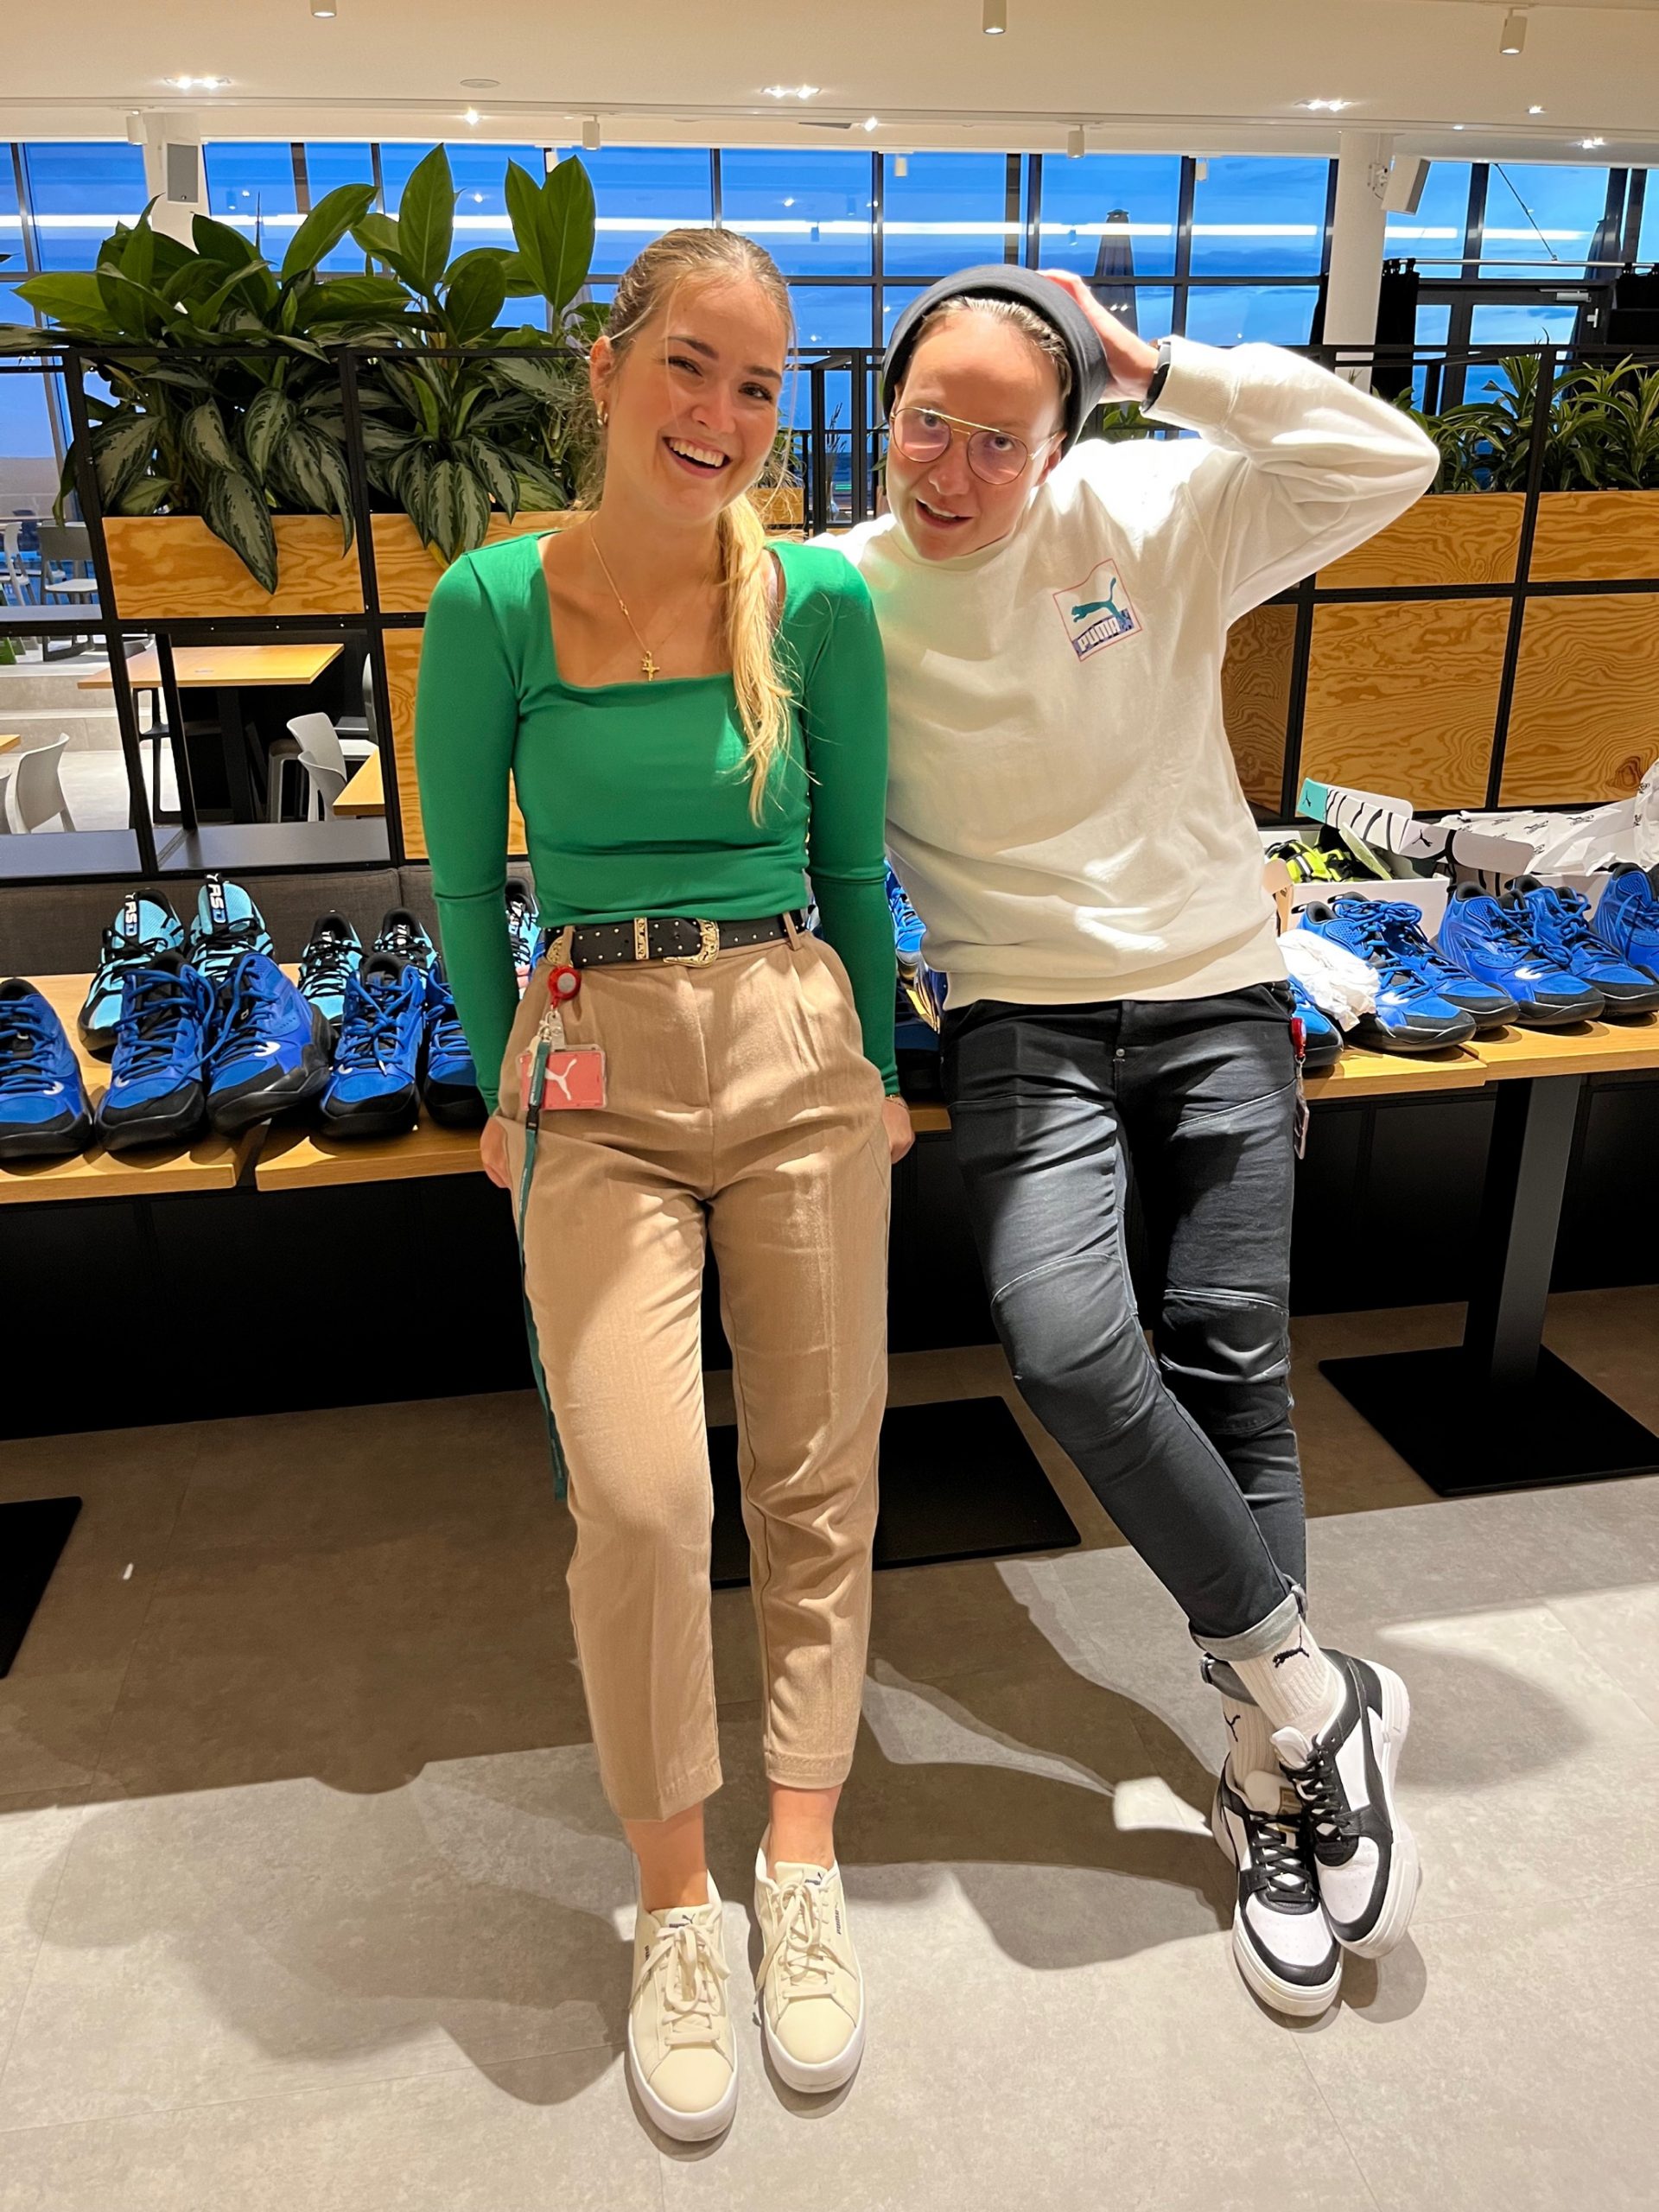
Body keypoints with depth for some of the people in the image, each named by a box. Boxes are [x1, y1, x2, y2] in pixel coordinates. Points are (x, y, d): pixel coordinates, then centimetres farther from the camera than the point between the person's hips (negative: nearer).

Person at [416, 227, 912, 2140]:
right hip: (596, 1069, -1)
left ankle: (802, 1867, 25)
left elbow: (853, 861, 9)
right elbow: (464, 879, 6)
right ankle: (673, 1904, 15)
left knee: (815, 1474, 6)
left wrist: (878, 1068, 12)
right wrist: (505, 1092, 10)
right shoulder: (494, 601, -2)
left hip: (802, 1052, 2)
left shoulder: (818, 599, 1)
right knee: (639, 1498, -10)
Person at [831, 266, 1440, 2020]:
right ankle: (1313, 1697, -1)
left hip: (1217, 996, 1)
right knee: (1065, 1342, -22)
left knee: (1230, 1367, 0)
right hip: (1023, 1018, 0)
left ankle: (1272, 1776, 16)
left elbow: (1389, 461, -10)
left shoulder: (1153, 518, -2)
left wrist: (1155, 368, -11)